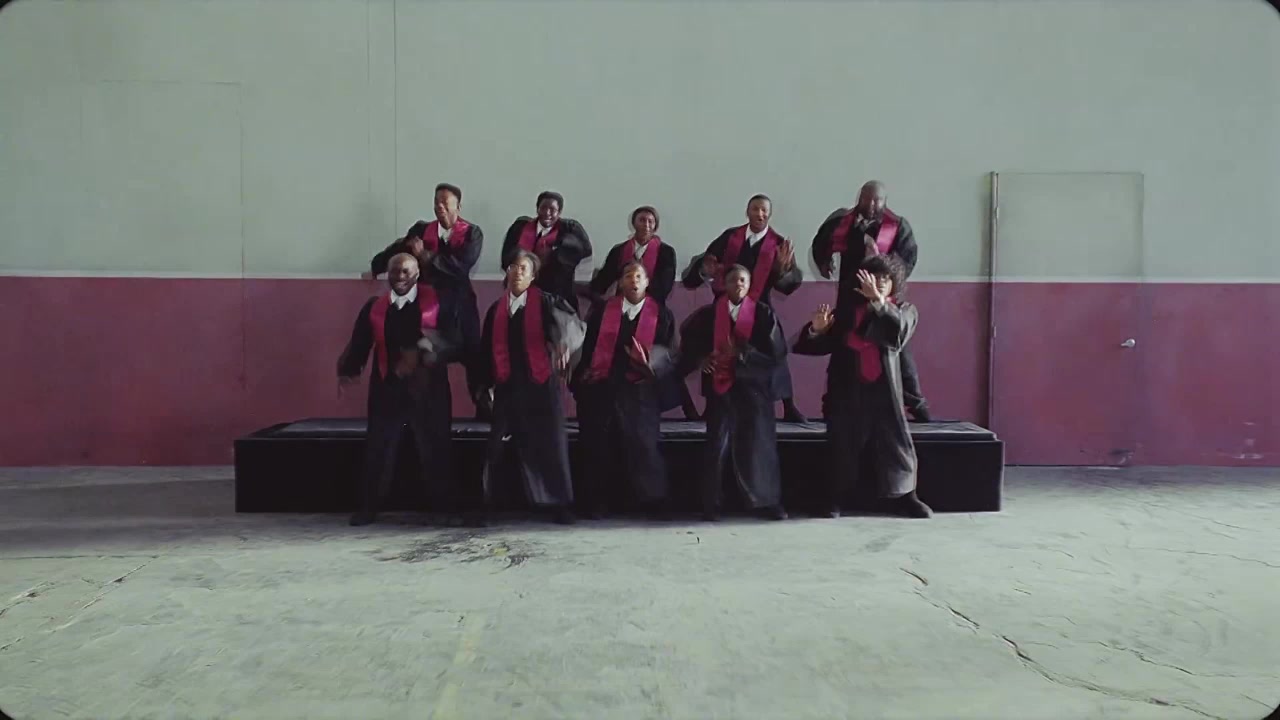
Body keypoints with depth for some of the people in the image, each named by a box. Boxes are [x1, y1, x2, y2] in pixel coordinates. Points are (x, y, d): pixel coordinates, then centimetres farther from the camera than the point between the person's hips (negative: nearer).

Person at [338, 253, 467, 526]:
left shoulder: (439, 302, -4)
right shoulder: (374, 306, 6)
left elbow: (455, 342, -13)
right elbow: (359, 343, 3)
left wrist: (431, 346, -32)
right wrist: (348, 370, -13)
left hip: (427, 389, -2)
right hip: (387, 388, 2)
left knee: (435, 450, 6)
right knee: (378, 450, 6)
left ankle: (447, 508, 17)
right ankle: (368, 508, 17)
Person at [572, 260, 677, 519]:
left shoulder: (660, 314, 5)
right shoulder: (603, 310, 9)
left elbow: (668, 350, -2)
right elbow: (587, 343, 7)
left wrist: (652, 362, -22)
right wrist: (582, 372, -2)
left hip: (639, 389, -2)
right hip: (601, 385, 2)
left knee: (643, 444, -4)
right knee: (599, 445, 6)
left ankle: (655, 500, 6)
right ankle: (598, 503, 16)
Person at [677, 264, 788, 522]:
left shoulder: (763, 313, 0)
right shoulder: (709, 313, 5)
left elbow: (778, 352, -6)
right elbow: (688, 339, 20)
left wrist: (744, 352, -16)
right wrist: (699, 359, 3)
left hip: (754, 386, -1)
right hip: (720, 386, 1)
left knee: (760, 445, 0)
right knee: (717, 446, 0)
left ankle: (770, 501, 11)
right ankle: (711, 505, 7)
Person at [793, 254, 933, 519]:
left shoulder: (904, 310, 8)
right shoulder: (846, 311, 10)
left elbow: (900, 331, -16)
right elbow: (822, 346, 10)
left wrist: (879, 301, -22)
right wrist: (816, 331, -12)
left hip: (883, 389, 0)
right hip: (848, 390, 0)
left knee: (895, 441, 0)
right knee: (844, 445, -1)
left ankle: (902, 496, 12)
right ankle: (835, 500, 7)